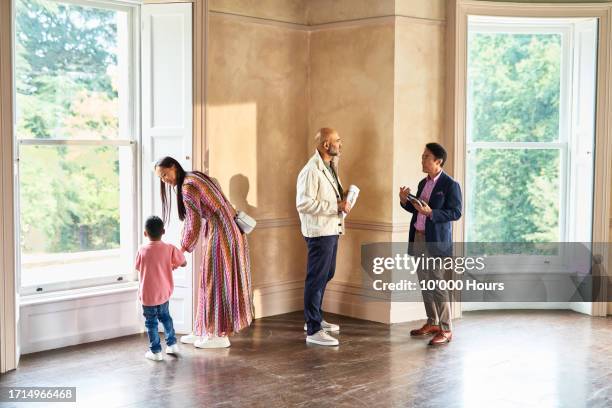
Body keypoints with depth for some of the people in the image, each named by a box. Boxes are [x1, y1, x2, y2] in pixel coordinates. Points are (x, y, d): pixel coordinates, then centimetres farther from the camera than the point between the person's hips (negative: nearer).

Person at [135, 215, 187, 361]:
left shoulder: (142, 250, -12)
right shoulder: (169, 248, -10)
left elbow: (138, 268, 2)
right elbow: (183, 262, -2)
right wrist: (173, 264, 17)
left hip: (148, 294, -3)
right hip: (164, 293, 3)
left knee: (151, 322, 8)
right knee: (165, 316, 24)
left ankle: (156, 351, 13)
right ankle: (172, 344, 29)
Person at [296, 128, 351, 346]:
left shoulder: (330, 167, 13)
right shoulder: (311, 170, -17)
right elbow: (304, 203, -23)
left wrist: (343, 201, 3)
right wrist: (336, 206, -22)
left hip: (332, 230, 10)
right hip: (319, 232, -10)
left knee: (326, 275, 18)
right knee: (316, 279, -5)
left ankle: (315, 319, 32)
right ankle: (313, 331, 0)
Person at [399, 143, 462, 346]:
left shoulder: (450, 185, -10)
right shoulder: (423, 183, 14)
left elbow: (456, 213, -14)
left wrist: (430, 212, -23)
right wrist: (405, 201, 1)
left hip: (436, 241, -8)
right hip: (418, 238, 8)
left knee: (438, 285, -6)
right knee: (425, 284, 13)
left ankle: (446, 330, 1)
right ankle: (432, 323, 24)